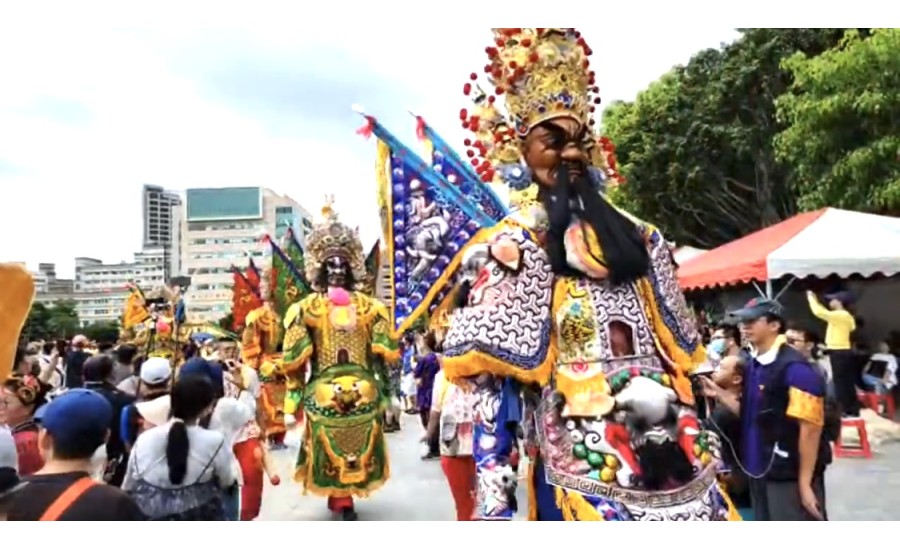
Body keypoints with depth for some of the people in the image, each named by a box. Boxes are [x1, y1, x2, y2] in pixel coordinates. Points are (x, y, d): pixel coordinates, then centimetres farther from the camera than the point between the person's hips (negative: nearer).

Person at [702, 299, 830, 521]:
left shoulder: (795, 369, -19)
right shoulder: (754, 366, 7)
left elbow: (810, 428, -20)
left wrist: (805, 483, -20)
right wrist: (719, 394, 1)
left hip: (790, 476, -9)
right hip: (762, 471, 9)